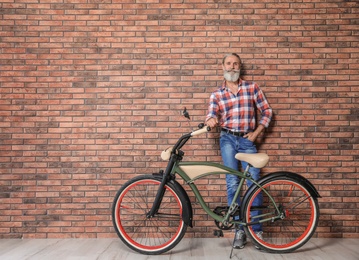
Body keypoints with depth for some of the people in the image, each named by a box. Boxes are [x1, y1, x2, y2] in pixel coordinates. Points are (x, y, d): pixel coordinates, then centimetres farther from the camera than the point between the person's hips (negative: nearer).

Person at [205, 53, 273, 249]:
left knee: (253, 182, -3)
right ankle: (239, 229, 6)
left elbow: (267, 111, 7)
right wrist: (211, 121, -30)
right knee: (232, 182, -4)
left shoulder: (252, 87, 6)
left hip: (247, 140, 0)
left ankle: (256, 230, 9)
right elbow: (210, 116, -5)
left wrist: (256, 133, -2)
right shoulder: (216, 94, 6)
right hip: (228, 139, 0)